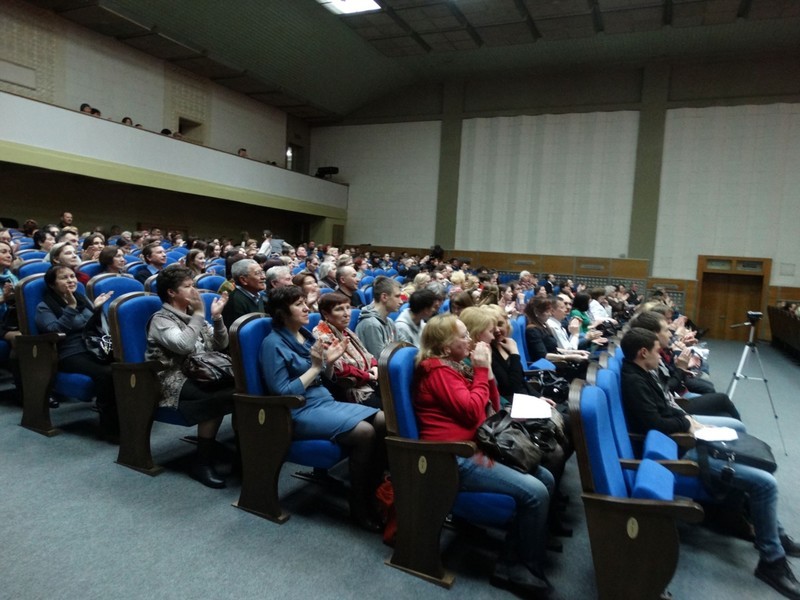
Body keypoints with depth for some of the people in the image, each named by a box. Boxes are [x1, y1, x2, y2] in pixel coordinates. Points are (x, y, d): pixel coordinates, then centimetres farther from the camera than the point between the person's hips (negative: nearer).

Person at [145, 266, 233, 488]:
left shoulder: (191, 315, 18)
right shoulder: (161, 320, -4)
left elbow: (221, 345, 14)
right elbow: (183, 346, -24)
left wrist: (217, 317, -1)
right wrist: (199, 315, -15)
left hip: (199, 375, 7)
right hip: (175, 382, -7)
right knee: (217, 398, -35)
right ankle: (202, 462, -20)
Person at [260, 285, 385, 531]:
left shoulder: (306, 335, 12)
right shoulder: (273, 344, -10)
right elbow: (281, 393, -16)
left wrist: (329, 362, -3)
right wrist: (315, 367, -16)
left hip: (325, 401, 8)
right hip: (299, 412, -8)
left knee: (383, 421, -11)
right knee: (364, 432, -27)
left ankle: (376, 490, -1)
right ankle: (360, 507, -12)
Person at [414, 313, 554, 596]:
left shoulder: (454, 366, 16)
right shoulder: (438, 370, -13)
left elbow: (492, 408, 17)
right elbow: (473, 412, -20)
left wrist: (486, 371, 2)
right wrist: (482, 371, -9)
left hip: (474, 447, 10)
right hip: (456, 458, -10)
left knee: (545, 479, 5)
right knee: (535, 493, -19)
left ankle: (512, 561, 8)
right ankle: (527, 570, 2)